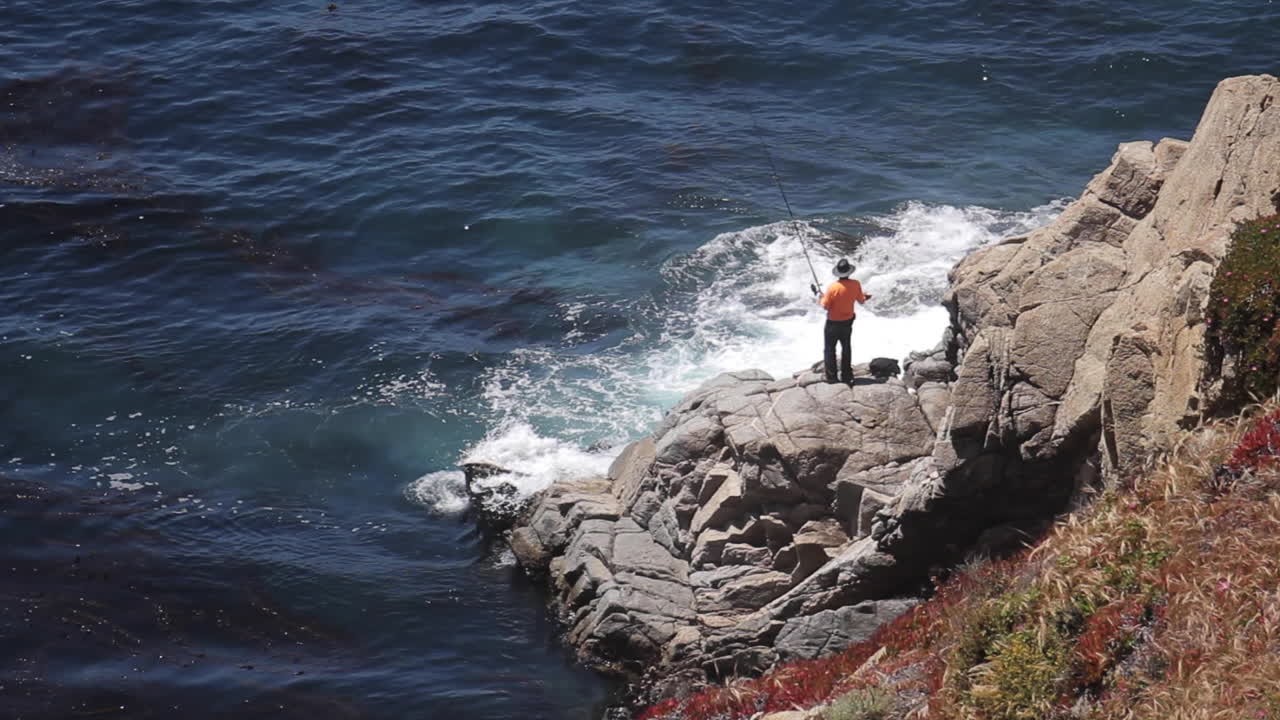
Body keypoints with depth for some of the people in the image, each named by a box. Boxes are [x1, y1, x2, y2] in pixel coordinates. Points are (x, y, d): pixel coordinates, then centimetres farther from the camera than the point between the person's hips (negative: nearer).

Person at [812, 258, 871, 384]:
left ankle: (831, 376, 14)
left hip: (833, 323, -4)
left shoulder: (832, 287, -26)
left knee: (829, 349, 11)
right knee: (846, 349, 20)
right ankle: (846, 376, 27)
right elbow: (861, 300, 1)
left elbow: (825, 305, -18)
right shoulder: (856, 284, -14)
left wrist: (817, 294, -3)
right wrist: (866, 297, 24)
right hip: (848, 322, 4)